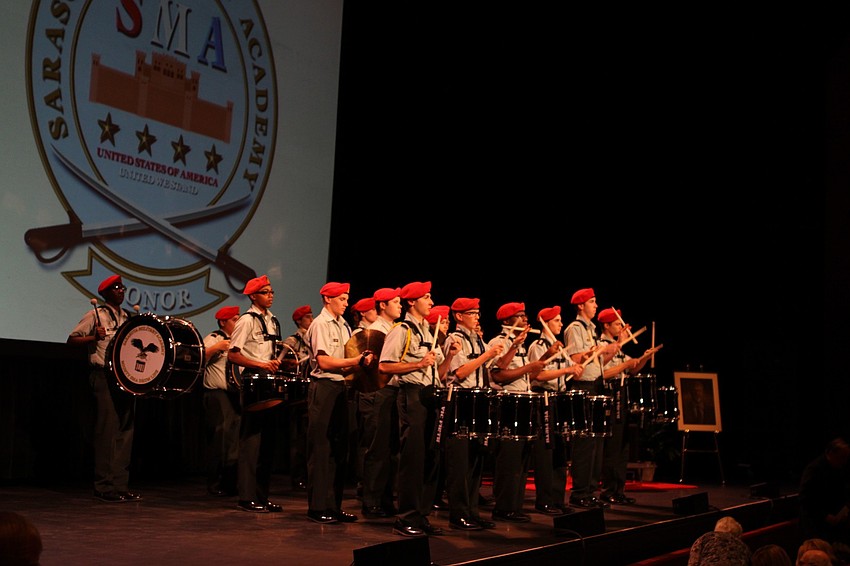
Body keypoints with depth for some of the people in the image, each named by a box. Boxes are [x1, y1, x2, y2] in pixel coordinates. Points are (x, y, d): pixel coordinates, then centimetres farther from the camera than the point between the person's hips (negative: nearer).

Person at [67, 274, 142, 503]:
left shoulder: (127, 317, 18)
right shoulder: (95, 315, -1)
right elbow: (72, 339, -4)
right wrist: (94, 337, -20)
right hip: (104, 378, -6)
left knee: (126, 430, 6)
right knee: (108, 430, -8)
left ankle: (121, 485, 11)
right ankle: (104, 487, -3)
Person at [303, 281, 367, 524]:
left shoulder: (344, 326, 16)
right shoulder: (320, 325, -9)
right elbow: (324, 362, -17)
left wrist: (362, 361, -3)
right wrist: (355, 361, -16)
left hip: (340, 386, 8)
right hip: (323, 388, -8)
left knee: (339, 447, 11)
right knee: (321, 448, -4)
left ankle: (334, 505, 18)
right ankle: (318, 507, 1)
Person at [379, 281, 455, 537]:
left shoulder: (429, 333, 20)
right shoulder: (402, 331, -4)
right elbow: (384, 365, -14)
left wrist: (449, 355, 2)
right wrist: (419, 364, -16)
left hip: (430, 396, 8)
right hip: (412, 394, -8)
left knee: (431, 457, 8)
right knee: (413, 457, -7)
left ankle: (422, 516, 16)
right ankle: (406, 519, -1)